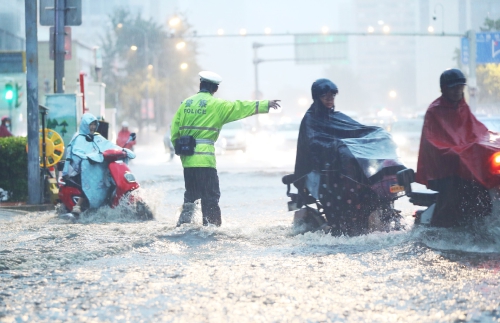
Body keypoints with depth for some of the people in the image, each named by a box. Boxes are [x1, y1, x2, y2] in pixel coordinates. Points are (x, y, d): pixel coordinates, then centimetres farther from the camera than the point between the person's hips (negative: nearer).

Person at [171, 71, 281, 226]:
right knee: (210, 196, 0)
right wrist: (265, 105, 8)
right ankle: (211, 224, -2)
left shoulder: (186, 103, 10)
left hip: (187, 159, 5)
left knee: (191, 194, 17)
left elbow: (174, 131, 10)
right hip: (205, 158, -5)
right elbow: (240, 107, 0)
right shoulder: (216, 104, -4)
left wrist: (179, 148, 21)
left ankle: (184, 219, 12)